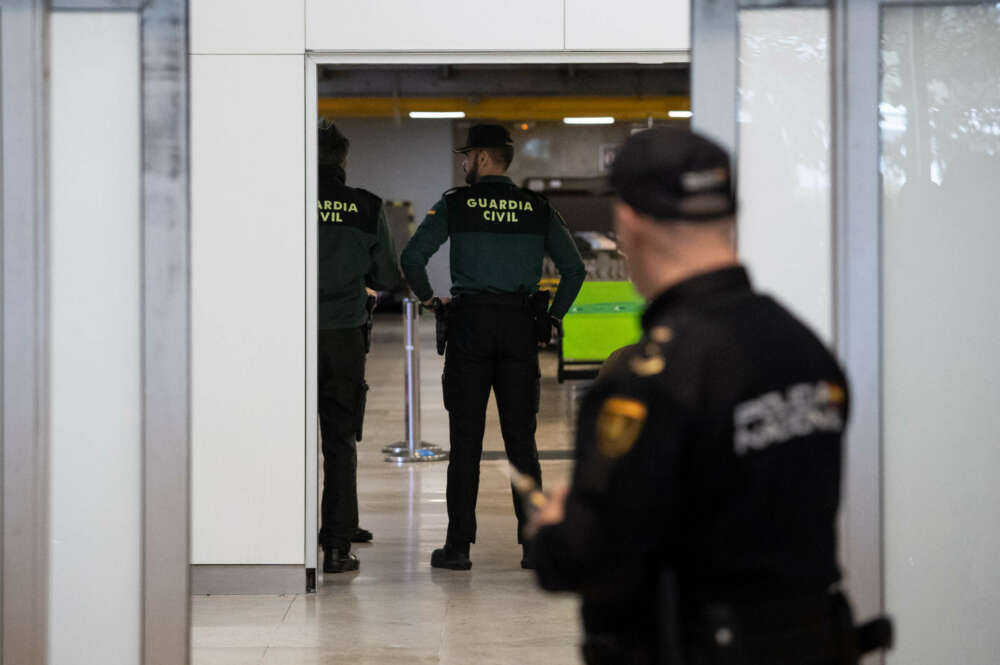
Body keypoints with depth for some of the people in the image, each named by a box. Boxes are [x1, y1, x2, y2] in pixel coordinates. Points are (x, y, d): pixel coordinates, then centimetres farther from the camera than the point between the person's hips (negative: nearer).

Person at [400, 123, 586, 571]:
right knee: (521, 438, 7)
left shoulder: (455, 204, 0)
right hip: (520, 329, 2)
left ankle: (458, 546, 1)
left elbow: (412, 257, -10)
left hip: (470, 323, -2)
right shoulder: (537, 208, 8)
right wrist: (552, 316, 13)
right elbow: (575, 269, 5)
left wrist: (427, 297, 7)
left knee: (466, 438, 1)